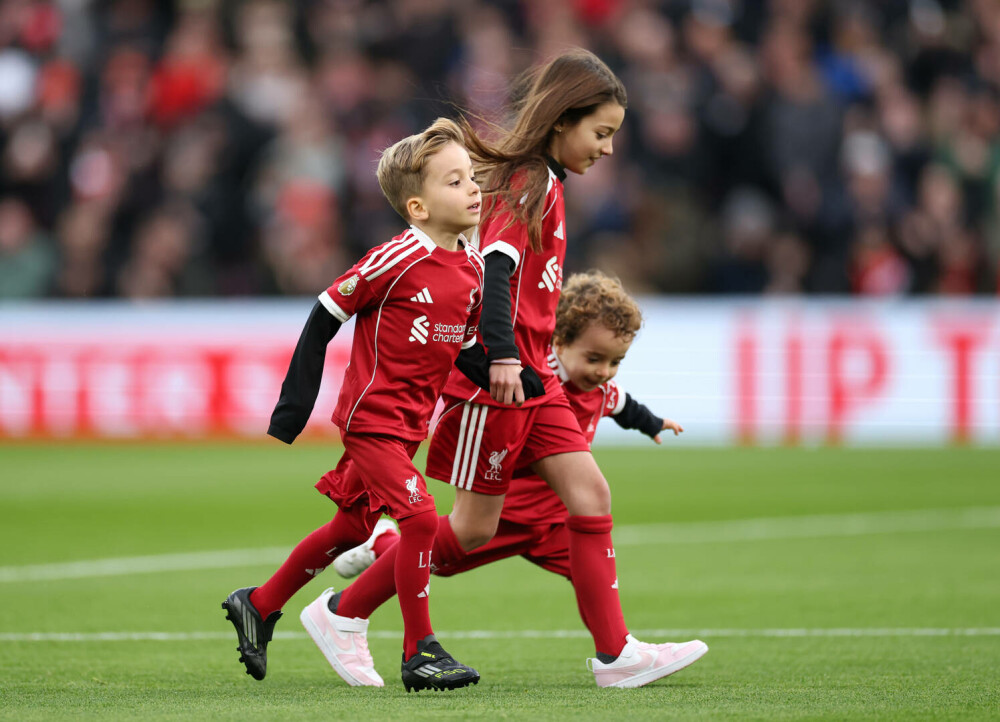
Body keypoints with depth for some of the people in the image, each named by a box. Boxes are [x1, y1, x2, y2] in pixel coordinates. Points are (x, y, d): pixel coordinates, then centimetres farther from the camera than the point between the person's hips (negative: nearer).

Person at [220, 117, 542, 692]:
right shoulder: (398, 259, -19)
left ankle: (259, 606, 35)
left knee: (352, 527, 18)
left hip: (409, 423, 8)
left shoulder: (472, 268, 4)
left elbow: (464, 351, 14)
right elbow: (325, 317, -12)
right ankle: (420, 653, -9)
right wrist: (292, 411, -14)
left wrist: (513, 380, -4)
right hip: (372, 415, -8)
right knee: (420, 517, -19)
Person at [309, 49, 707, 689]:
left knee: (590, 492, -1)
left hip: (530, 377, 9)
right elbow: (496, 265, -27)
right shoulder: (529, 183, -14)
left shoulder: (546, 184, 15)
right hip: (497, 379, -9)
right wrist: (503, 355, -36)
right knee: (474, 527, -1)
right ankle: (343, 613, 9)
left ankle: (614, 651, -2)